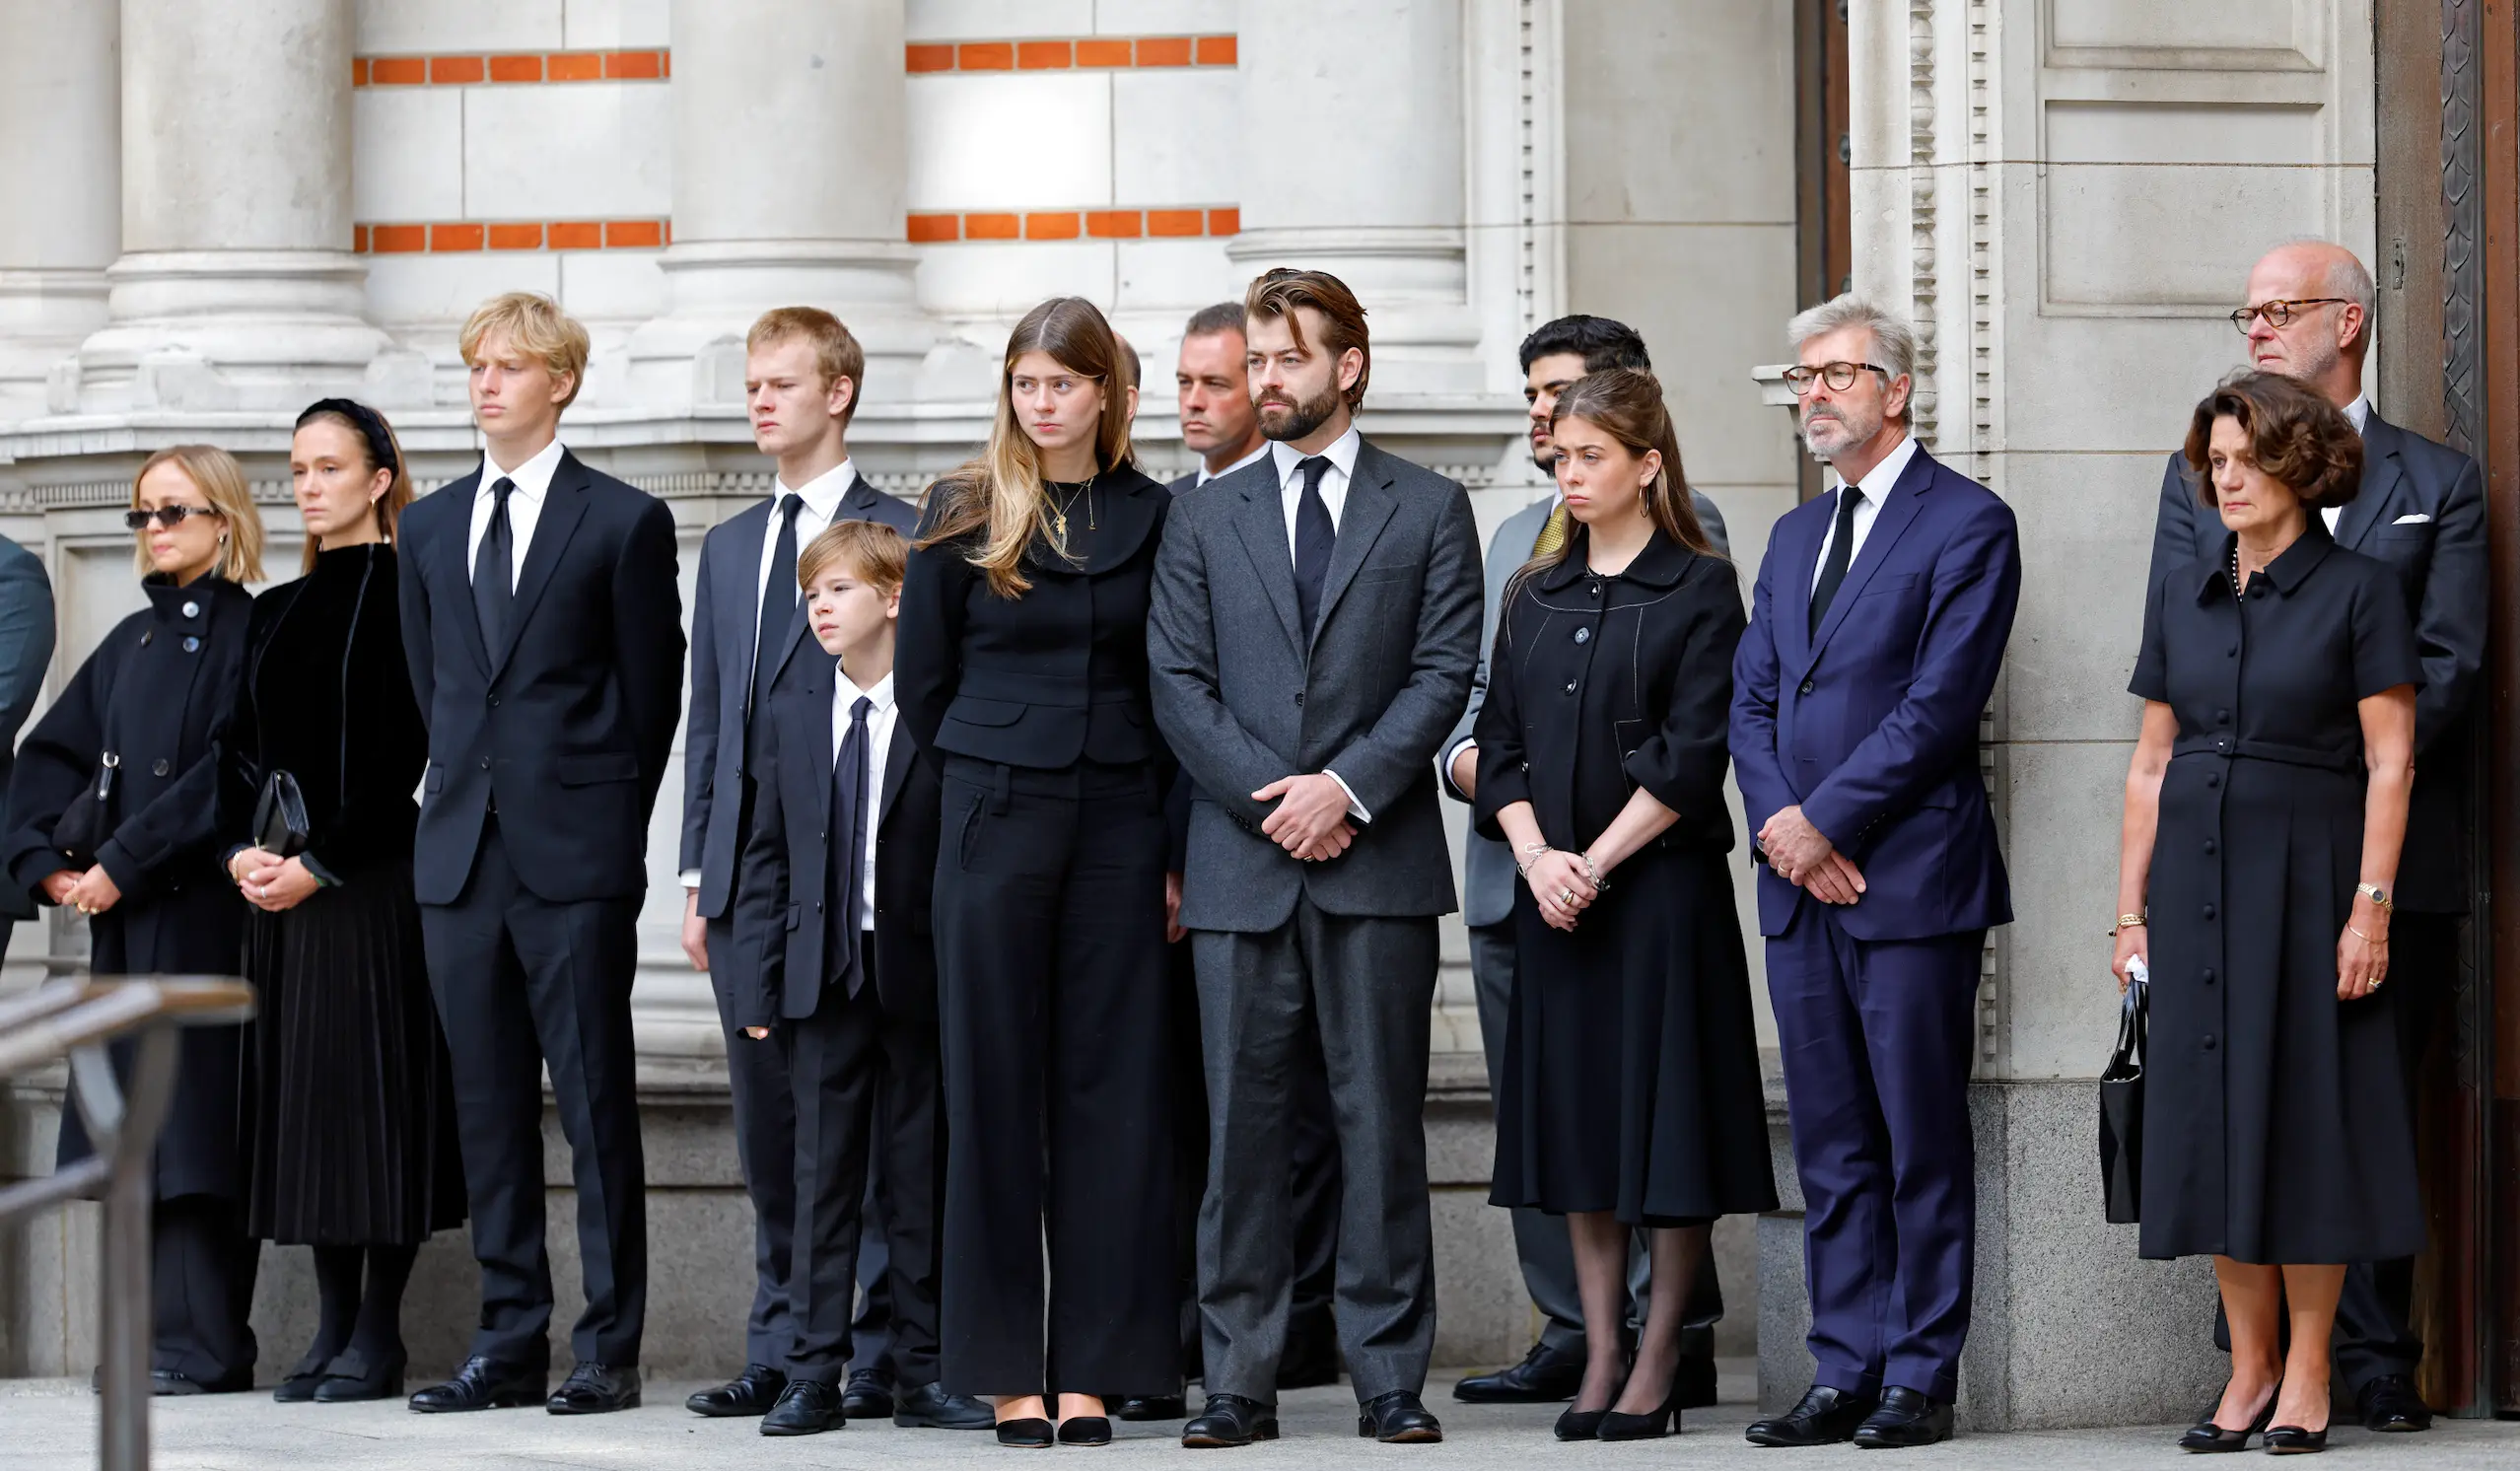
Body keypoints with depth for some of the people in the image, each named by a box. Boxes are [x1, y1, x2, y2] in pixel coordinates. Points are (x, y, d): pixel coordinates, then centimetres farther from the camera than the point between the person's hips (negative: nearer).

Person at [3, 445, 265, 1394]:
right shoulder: (133, 642, 17)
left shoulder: (252, 635, -5)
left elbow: (224, 773, -14)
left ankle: (203, 1345, -8)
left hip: (202, 914, -7)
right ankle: (157, 1333, 8)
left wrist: (121, 865, -15)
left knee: (195, 1126, -9)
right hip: (123, 922, 7)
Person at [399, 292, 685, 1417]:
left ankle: (609, 1350, -1)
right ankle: (511, 1342, 11)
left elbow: (652, 693, 1)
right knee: (487, 1107, 6)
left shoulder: (623, 522, 0)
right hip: (462, 853, 5)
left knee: (595, 1102, -4)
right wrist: (464, 794, 12)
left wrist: (602, 819, 1)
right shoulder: (430, 528, 15)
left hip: (577, 859, -5)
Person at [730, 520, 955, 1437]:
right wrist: (758, 983, 3)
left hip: (921, 975, -3)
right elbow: (768, 855, 10)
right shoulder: (790, 711, 9)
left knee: (921, 1173, 4)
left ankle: (923, 1371, 11)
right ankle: (813, 1374, 6)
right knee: (821, 1173, 3)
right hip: (823, 976, 3)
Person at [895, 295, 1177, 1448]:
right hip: (996, 821, -1)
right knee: (996, 1085, 0)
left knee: (1111, 1089, 0)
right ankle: (1008, 1372, 4)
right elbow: (922, 680, 7)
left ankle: (1093, 1369, 3)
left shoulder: (1151, 516, 7)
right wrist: (990, 776, 7)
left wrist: (1174, 845, 3)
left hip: (1119, 823, 1)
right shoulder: (964, 512, 3)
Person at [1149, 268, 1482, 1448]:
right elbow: (1178, 685, 6)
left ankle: (1389, 1378, 4)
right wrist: (1268, 799, -7)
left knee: (1381, 1122, 0)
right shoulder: (1205, 520, 13)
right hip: (1240, 867, 2)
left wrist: (1349, 787, -12)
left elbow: (1444, 673, 0)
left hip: (1378, 863, -2)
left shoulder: (1429, 511, 7)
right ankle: (1240, 1380, 4)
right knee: (1240, 1127, 1)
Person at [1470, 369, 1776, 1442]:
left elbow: (1691, 756, -10)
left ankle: (1656, 1366, 1)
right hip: (1551, 891, 5)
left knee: (1665, 1112, -3)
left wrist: (1597, 862, -13)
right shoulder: (1536, 597, 13)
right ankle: (1598, 1362, 10)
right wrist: (1536, 856, -8)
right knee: (1575, 1114, 6)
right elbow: (1500, 741, 9)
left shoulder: (1699, 589, -3)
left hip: (1661, 883, -5)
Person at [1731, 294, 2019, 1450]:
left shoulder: (1967, 525, -4)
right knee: (1830, 1147, 7)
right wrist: (1776, 821, -4)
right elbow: (1752, 699, 14)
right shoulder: (1794, 537, 19)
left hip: (1911, 878, -7)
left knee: (1922, 1142, -3)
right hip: (1801, 881, 7)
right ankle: (1845, 1374, 10)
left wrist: (1824, 819, -12)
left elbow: (1939, 705, -12)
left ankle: (1922, 1377, 1)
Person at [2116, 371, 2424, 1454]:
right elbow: (2151, 763, 13)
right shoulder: (2181, 597, 11)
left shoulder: (2357, 592, -3)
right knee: (2212, 1120, 4)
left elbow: (2390, 764, -7)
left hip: (2307, 877, -5)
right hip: (2195, 878, 5)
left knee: (2305, 1115, -3)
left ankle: (2307, 1374, 4)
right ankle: (2249, 1369, 11)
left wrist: (2371, 904, -14)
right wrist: (2131, 907, 8)